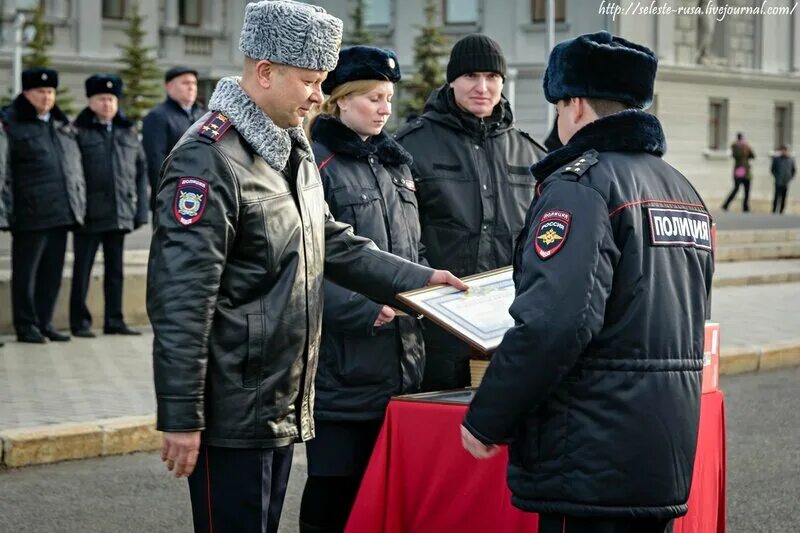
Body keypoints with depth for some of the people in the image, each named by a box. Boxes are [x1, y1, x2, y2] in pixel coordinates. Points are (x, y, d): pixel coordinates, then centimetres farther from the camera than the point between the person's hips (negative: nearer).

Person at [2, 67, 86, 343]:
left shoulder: (62, 124, 17)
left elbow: (75, 163, 21)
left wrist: (79, 202, 14)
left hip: (62, 213, 6)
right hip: (31, 214, -6)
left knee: (52, 271, 9)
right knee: (26, 272, 1)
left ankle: (44, 323, 17)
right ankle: (26, 326, 7)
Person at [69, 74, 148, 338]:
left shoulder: (128, 132, 12)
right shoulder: (79, 131, -1)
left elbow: (141, 171, 12)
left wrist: (142, 208, 5)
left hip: (120, 214, 4)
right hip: (90, 214, -4)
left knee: (115, 269, 10)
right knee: (82, 269, 2)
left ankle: (114, 320, 17)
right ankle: (80, 322, 8)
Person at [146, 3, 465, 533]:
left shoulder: (294, 151, 13)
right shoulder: (210, 158, -19)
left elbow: (331, 243, 22)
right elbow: (181, 300, -21)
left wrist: (417, 278, 10)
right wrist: (181, 417, -21)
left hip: (283, 406, 9)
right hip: (233, 415, -9)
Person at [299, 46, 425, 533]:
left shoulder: (396, 162, 17)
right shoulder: (315, 163, -9)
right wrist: (364, 309, -22)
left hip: (401, 361, 7)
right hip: (342, 365, -7)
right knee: (337, 481, -1)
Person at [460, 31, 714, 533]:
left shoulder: (581, 185, -13)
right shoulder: (684, 190, 16)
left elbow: (552, 323, -23)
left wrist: (485, 420, -15)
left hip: (592, 459, -9)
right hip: (668, 452, 9)